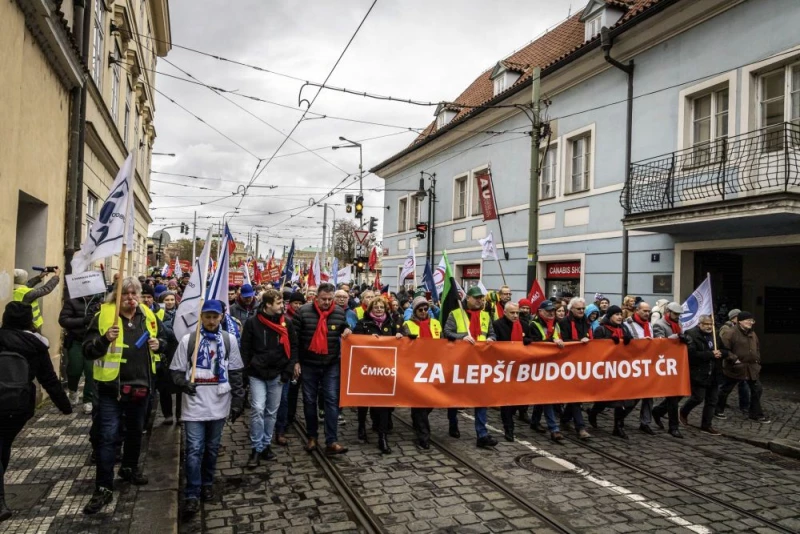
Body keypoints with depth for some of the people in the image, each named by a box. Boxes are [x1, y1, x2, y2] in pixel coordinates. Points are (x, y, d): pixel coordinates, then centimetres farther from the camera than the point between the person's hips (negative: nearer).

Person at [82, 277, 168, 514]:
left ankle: (130, 468, 42)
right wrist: (104, 339, -29)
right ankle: (104, 488, 7)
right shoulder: (103, 316, -10)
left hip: (141, 385, 4)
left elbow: (163, 338, 17)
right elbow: (87, 350, -10)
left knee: (135, 431, 20)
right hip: (111, 386, -4)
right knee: (107, 436, -2)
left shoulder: (148, 317, 2)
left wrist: (159, 344, -6)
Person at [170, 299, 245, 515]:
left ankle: (207, 483, 32)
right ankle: (192, 494, 7)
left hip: (219, 404, 2)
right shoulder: (188, 340, -1)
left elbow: (236, 372, 6)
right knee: (194, 450, -3)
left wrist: (237, 400, 3)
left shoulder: (229, 340, 3)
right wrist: (183, 383, -18)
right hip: (195, 405, -2)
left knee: (212, 448, 14)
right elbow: (176, 370, 3)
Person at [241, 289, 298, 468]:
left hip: (277, 374, 3)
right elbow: (245, 348, 0)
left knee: (272, 412, 11)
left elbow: (293, 347, 4)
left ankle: (266, 445, 24)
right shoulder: (252, 322, -5)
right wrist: (248, 369, -4)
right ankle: (256, 449, 2)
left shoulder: (287, 322, 1)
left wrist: (288, 370, -2)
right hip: (257, 374, -2)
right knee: (257, 410, -9)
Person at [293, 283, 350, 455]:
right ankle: (312, 436, 27)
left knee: (332, 401, -4)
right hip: (308, 364, -1)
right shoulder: (304, 312, -8)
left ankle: (331, 441, -1)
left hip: (331, 365, 1)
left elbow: (344, 329, 18)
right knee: (309, 401, 11)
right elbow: (294, 337, -4)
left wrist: (347, 331, -6)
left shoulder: (340, 312, -1)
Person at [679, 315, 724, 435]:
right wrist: (711, 354, -20)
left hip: (713, 374, 7)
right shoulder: (691, 335, -11)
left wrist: (720, 353, -9)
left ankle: (706, 426, 17)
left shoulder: (715, 335, 11)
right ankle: (683, 412, 24)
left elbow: (726, 351, 14)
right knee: (698, 398, -3)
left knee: (712, 401, 8)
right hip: (699, 374, -7)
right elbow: (693, 354, -22)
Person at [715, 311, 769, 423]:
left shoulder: (752, 334, 10)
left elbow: (757, 349, 22)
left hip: (751, 368, 7)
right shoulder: (730, 333, -17)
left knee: (757, 389, 7)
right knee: (725, 390, 6)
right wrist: (734, 359, -24)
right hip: (735, 368, -7)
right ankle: (718, 410, 22)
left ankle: (756, 414, 19)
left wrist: (757, 362, 14)